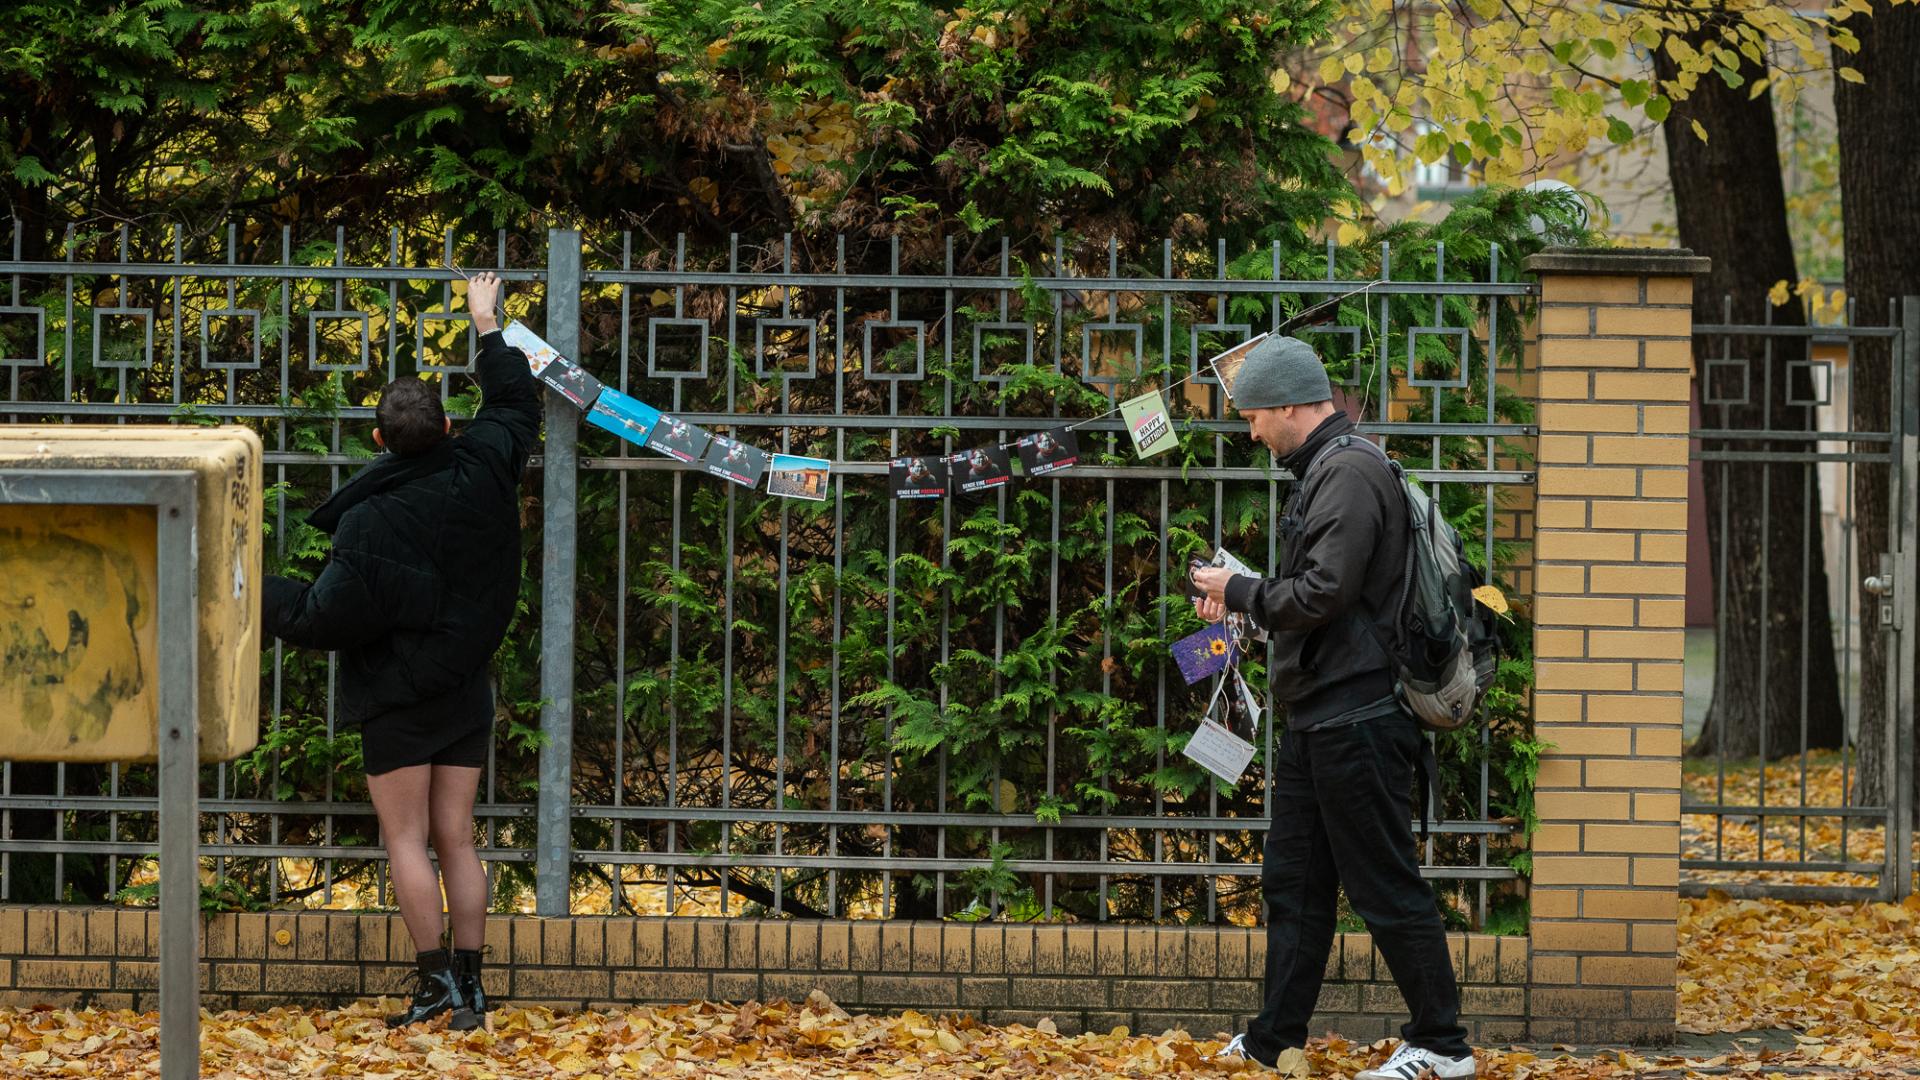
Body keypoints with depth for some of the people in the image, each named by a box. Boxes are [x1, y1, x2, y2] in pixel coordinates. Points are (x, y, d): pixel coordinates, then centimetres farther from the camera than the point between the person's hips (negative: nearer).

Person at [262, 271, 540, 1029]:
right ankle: (470, 986, 7)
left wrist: (256, 594, -1)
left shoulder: (370, 523, -20)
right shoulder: (482, 473, -6)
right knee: (456, 840, 9)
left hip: (398, 701, -6)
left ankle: (435, 975, -6)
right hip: (468, 692, 6)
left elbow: (324, 619, -16)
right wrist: (488, 328, 28)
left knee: (406, 839, 1)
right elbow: (515, 405, 15)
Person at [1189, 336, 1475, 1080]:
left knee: (1386, 890, -4)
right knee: (1293, 883, 15)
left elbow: (1322, 594, -23)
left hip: (1356, 720, -11)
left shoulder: (1349, 473, -17)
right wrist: (1238, 597, 10)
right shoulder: (1326, 469, 15)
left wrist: (1239, 592, -9)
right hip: (1317, 718, 11)